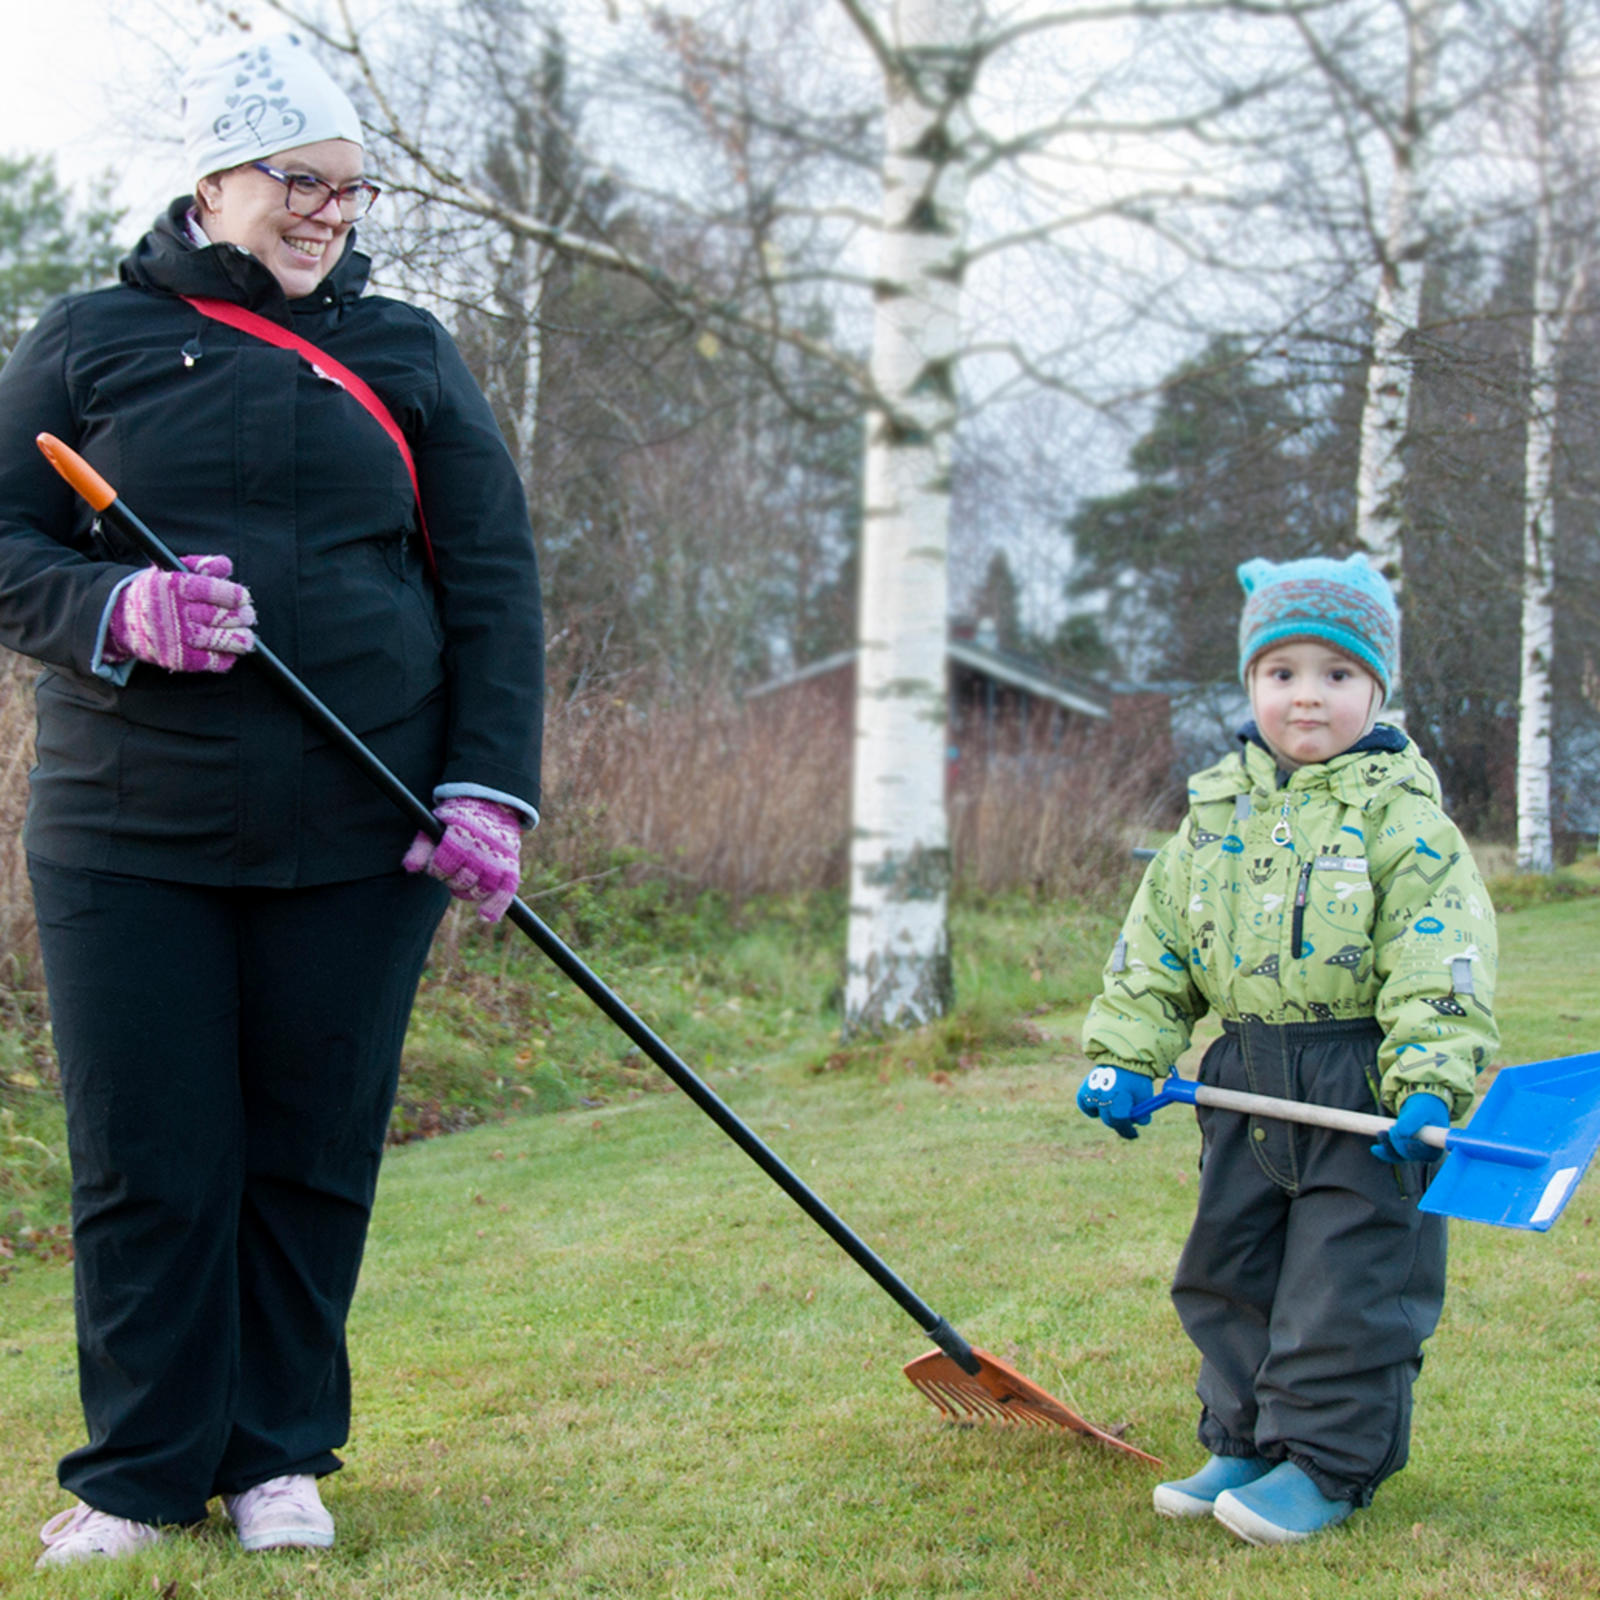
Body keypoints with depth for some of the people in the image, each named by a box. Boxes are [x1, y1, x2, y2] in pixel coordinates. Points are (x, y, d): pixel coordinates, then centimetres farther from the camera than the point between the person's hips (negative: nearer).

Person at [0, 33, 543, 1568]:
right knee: (145, 1166, 2)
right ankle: (141, 1471, 16)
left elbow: (493, 577, 8)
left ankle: (279, 1454, 21)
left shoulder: (407, 353, 12)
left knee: (315, 1157, 6)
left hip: (359, 835, 1)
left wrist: (489, 789, -3)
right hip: (129, 833, -1)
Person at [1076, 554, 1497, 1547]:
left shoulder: (1402, 816, -7)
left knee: (1346, 1285, -2)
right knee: (1230, 1273, 13)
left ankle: (1329, 1463, 11)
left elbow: (1443, 962, -13)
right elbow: (1153, 951, 14)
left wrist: (1432, 1082, -23)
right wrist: (1124, 1057, 6)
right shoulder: (1218, 815, 8)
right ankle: (1245, 1444, 28)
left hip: (1365, 1088, -6)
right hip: (1246, 1086, 6)